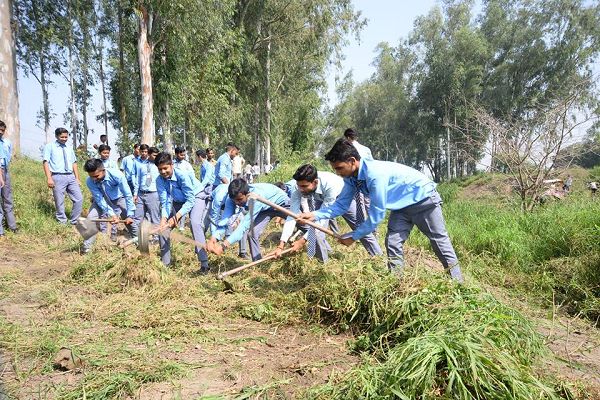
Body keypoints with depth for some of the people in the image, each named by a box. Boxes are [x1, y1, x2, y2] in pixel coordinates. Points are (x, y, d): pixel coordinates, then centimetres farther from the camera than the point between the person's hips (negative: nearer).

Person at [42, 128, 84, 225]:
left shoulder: (69, 148, 18)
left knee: (79, 199, -1)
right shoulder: (49, 146, 3)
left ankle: (74, 222, 11)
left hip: (71, 177, 5)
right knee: (59, 202, 0)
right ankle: (62, 223, 12)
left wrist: (77, 178, 10)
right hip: (58, 177, -5)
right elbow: (46, 162, -5)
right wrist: (49, 178, -16)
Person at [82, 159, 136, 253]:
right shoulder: (89, 181, -31)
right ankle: (87, 247, -2)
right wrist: (111, 214, -36)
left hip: (118, 198, -1)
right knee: (91, 218, -15)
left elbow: (128, 195, -32)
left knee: (129, 220, -4)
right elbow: (99, 199, -26)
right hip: (101, 199, 1)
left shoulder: (117, 175, -39)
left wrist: (130, 215, -32)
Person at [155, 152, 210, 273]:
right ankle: (165, 262, 14)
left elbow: (190, 200, -32)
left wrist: (177, 216, -41)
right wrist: (164, 218, -35)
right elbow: (165, 202, -17)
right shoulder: (160, 180, -17)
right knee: (163, 226, -2)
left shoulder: (183, 175, -32)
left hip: (195, 197, -6)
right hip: (178, 201, 6)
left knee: (195, 223, -30)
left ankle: (204, 264, -31)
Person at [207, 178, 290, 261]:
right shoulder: (234, 197, -28)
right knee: (252, 233, -10)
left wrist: (223, 245, -57)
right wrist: (214, 238, -53)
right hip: (266, 208, 5)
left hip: (282, 203, -4)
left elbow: (245, 224, -49)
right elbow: (225, 218, -34)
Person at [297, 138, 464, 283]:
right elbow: (341, 205, -5)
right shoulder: (351, 177, -12)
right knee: (392, 243, -2)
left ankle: (457, 284, 17)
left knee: (439, 241, 5)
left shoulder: (375, 174, -37)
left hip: (423, 198, -7)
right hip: (402, 205, 7)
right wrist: (315, 215, -21)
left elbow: (377, 214, -32)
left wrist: (354, 236, -22)